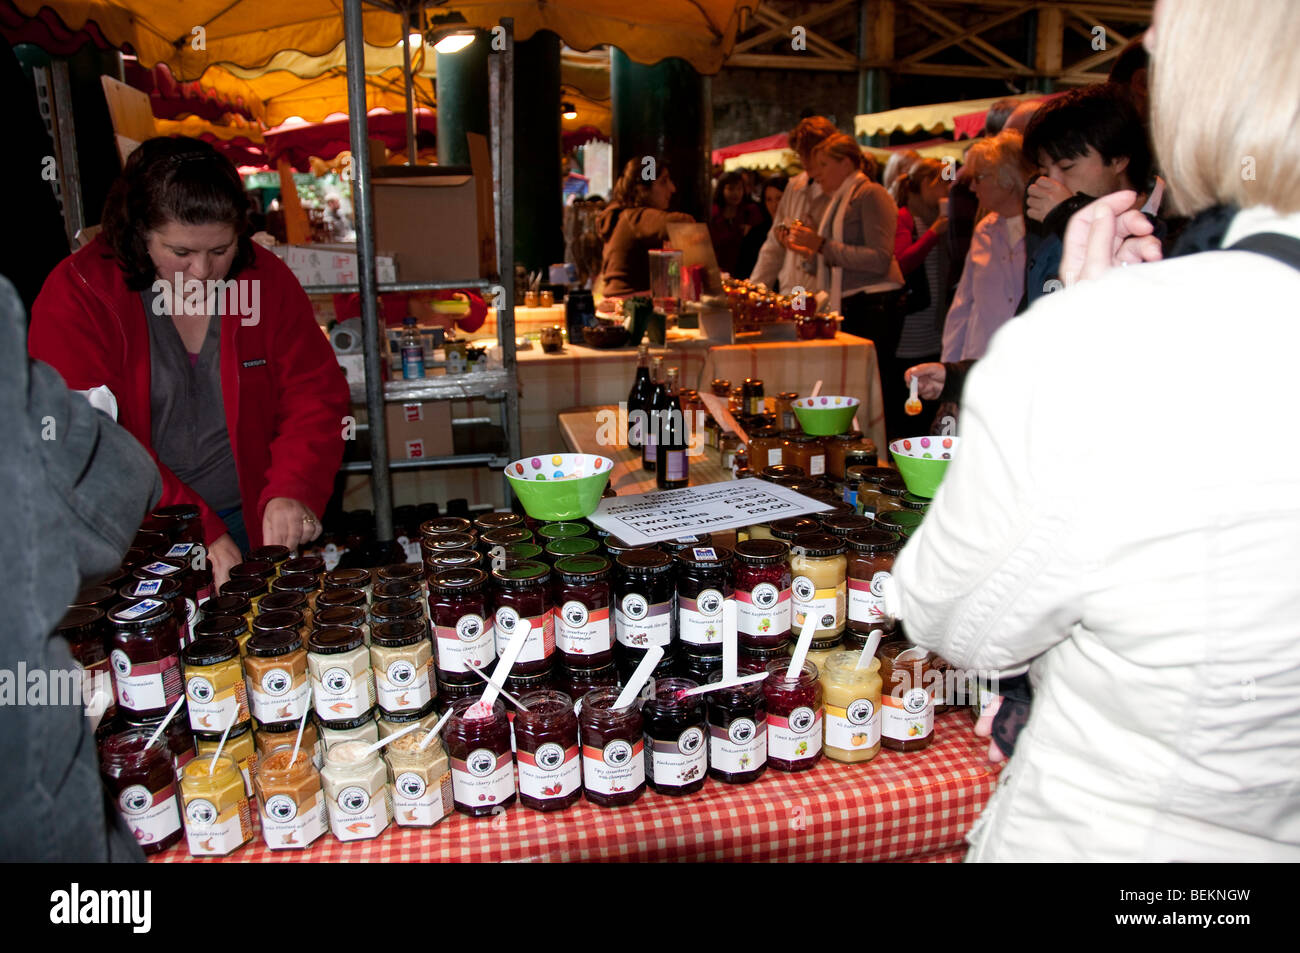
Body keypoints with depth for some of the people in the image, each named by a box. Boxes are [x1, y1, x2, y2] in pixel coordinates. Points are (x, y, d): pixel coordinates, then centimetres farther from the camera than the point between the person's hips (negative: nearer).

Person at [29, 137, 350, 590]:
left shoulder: (266, 279, 2)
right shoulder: (76, 294, -6)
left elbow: (316, 396, 1)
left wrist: (292, 492, -17)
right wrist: (202, 534, -22)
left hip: (259, 524, 2)